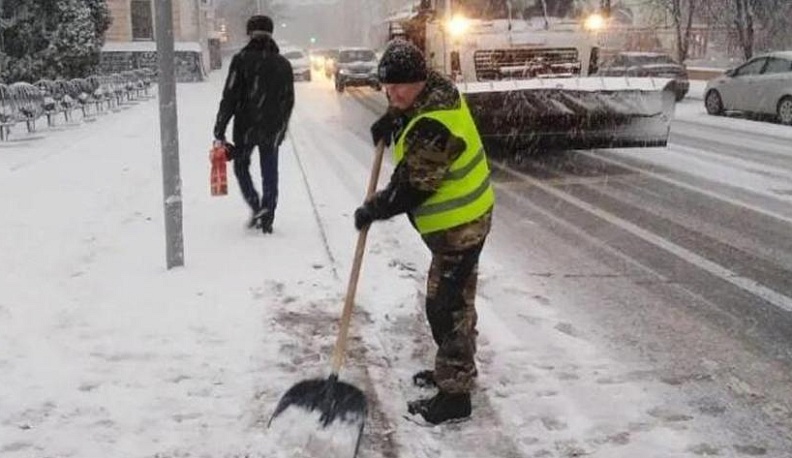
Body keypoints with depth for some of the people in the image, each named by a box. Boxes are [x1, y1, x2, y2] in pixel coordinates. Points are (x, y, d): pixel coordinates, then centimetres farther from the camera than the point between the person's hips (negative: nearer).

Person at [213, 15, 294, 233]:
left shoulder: (242, 59, -10)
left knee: (241, 166, 16)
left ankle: (256, 207, -1)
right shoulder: (283, 64, 5)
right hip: (272, 130, 3)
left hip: (246, 127, -3)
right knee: (270, 173, 11)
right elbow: (289, 101, 12)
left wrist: (219, 131, -10)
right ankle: (267, 219, 11)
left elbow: (229, 98, -13)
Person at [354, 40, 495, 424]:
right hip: (460, 218, 11)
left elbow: (409, 188, -25)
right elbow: (408, 106, 27)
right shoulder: (438, 88, 1)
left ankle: (454, 395, 6)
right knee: (448, 300, 22)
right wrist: (391, 119, 9)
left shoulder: (433, 127, -30)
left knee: (447, 306, -4)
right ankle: (454, 369, 38)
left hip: (458, 225, -11)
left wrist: (370, 211, -10)